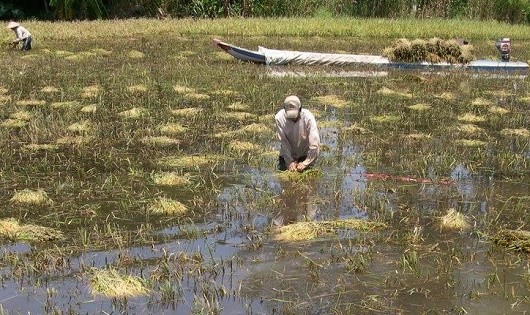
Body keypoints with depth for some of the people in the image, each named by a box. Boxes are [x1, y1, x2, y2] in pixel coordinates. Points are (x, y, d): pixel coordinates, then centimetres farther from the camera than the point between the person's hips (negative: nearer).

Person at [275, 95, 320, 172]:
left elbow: (315, 143, -29)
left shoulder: (308, 117, -30)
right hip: (288, 152, 1)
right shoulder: (279, 118, -26)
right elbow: (283, 142, -20)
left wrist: (305, 163, -27)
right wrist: (290, 161, -22)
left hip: (305, 152, -1)